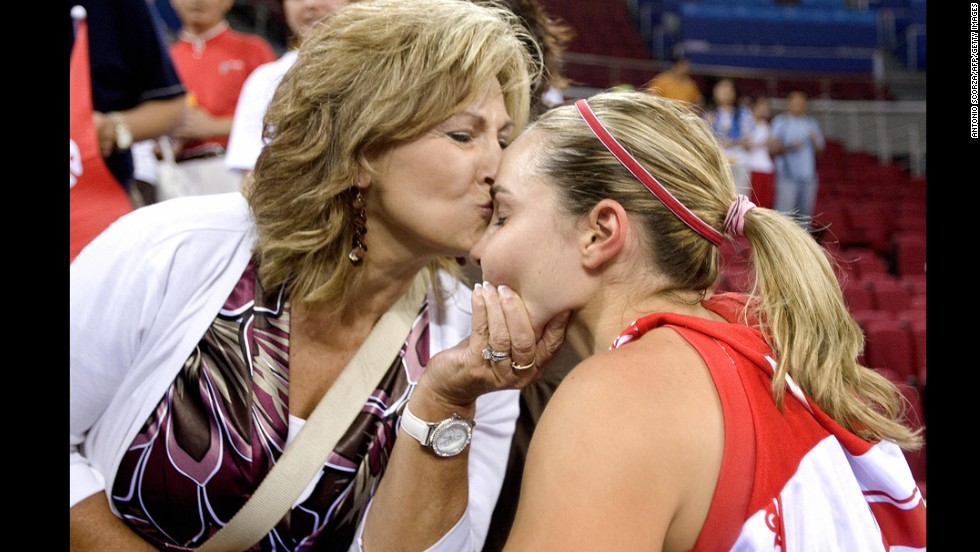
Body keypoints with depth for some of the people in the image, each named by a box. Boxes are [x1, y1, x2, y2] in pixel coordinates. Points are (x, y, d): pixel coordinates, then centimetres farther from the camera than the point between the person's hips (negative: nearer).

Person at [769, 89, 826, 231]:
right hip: (787, 176, -5)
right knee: (784, 214, -12)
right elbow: (772, 149, -3)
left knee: (805, 217, 6)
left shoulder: (811, 123, 16)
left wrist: (814, 140, -5)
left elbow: (820, 150, 16)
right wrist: (789, 146, -19)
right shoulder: (780, 122, 3)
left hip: (808, 176, 5)